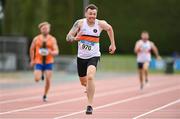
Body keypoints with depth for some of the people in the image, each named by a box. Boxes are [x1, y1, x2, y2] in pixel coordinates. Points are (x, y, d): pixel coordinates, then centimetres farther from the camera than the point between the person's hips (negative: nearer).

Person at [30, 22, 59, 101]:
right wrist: (32, 60, 10)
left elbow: (56, 52, -4)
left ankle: (45, 96, 14)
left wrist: (51, 52, -26)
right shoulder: (36, 39, 2)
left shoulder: (52, 39, 0)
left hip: (48, 62, 0)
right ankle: (41, 74, 24)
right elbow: (32, 49, 14)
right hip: (39, 62, 0)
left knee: (48, 80, -6)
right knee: (37, 79, -14)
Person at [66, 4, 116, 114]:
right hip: (81, 56, 2)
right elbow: (68, 37, -14)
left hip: (93, 56, -2)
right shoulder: (80, 23, -11)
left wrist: (113, 44, 17)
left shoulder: (101, 24, -8)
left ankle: (90, 105, -22)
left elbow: (110, 28, 16)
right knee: (83, 82, 17)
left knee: (90, 77, -28)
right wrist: (75, 38, -37)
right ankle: (90, 88, 56)